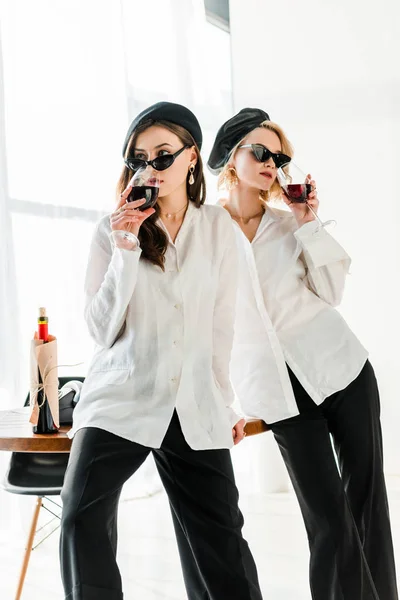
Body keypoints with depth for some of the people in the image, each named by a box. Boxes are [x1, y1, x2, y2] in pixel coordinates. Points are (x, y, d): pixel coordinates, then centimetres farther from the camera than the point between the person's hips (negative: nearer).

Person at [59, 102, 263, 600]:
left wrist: (224, 406, 13)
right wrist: (125, 251, -15)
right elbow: (101, 329, -6)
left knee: (223, 539, 4)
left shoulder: (217, 228, 7)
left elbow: (221, 326, 11)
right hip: (120, 401, -1)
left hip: (195, 409, 1)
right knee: (83, 521, -15)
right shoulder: (113, 230, 1)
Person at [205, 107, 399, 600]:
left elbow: (331, 292, 5)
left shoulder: (287, 221, 9)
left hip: (341, 368, 3)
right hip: (283, 389, -2)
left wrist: (308, 227, -4)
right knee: (329, 523, -7)